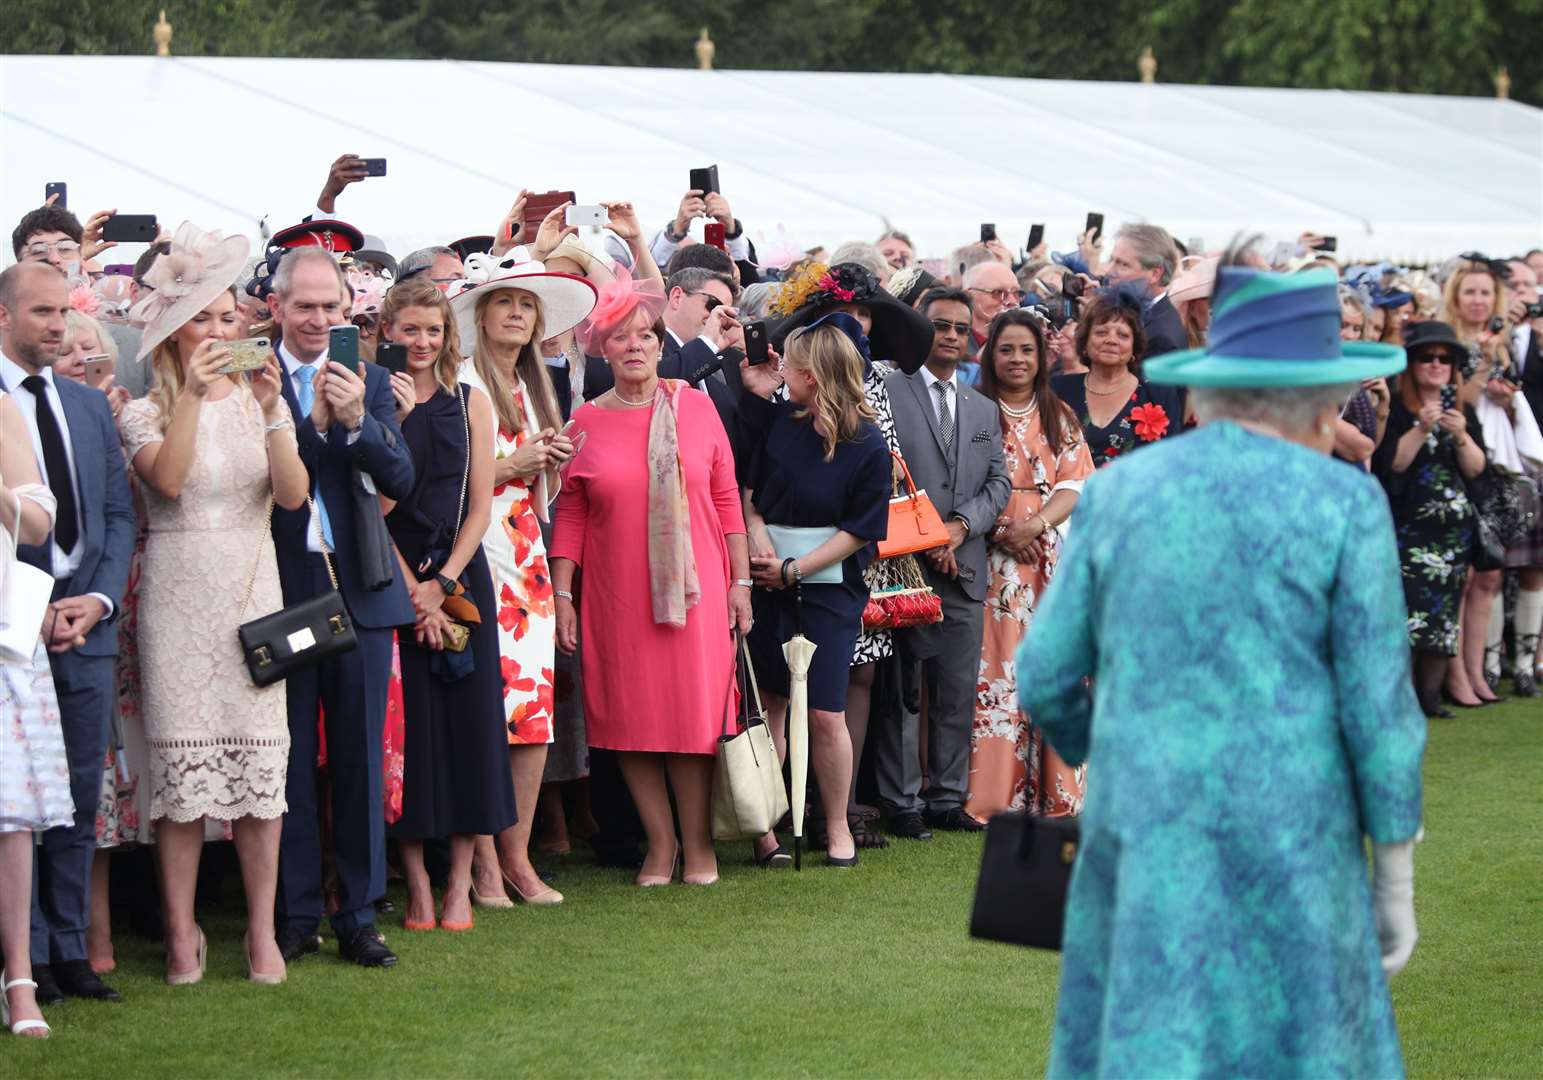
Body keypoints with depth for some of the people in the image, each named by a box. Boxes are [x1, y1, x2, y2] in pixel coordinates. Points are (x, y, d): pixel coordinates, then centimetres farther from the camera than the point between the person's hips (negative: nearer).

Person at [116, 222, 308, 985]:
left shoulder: (259, 402, 10)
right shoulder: (145, 414, 5)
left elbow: (293, 494, -5)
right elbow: (169, 478, -15)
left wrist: (269, 408, -16)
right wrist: (192, 398, -20)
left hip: (253, 593, 2)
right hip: (177, 599, -2)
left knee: (260, 763, -2)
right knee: (182, 766, -4)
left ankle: (263, 930, 5)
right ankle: (181, 933, 4)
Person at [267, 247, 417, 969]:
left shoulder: (368, 382, 7)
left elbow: (400, 480, -4)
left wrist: (357, 422, -17)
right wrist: (313, 422, -18)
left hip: (359, 591, 2)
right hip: (281, 592, -2)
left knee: (360, 762, 7)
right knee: (290, 764, 4)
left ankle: (359, 917, 14)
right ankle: (295, 917, 13)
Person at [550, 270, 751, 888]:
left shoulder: (696, 407, 2)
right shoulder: (585, 422, 3)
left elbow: (727, 500, 5)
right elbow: (570, 516, 5)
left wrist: (740, 582, 3)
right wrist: (561, 594, 0)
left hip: (692, 591, -1)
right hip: (615, 597, 1)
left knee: (693, 713, 0)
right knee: (630, 716, 2)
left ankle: (697, 842, 12)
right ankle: (660, 841, 14)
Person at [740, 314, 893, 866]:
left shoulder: (867, 444, -9)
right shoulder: (779, 418, 3)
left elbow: (860, 531, -7)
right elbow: (750, 488, 10)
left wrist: (793, 570, -11)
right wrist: (758, 539, -8)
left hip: (829, 587, -3)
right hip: (769, 578, 4)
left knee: (826, 713, -5)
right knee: (768, 701, 2)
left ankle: (837, 828, 11)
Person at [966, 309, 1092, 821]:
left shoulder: (1060, 418, 15)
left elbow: (1076, 485, 6)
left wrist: (1036, 523, -12)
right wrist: (998, 530, -15)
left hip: (1054, 558, 3)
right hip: (993, 560, -3)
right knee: (997, 671, -8)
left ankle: (1054, 792, 5)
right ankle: (993, 794, -7)